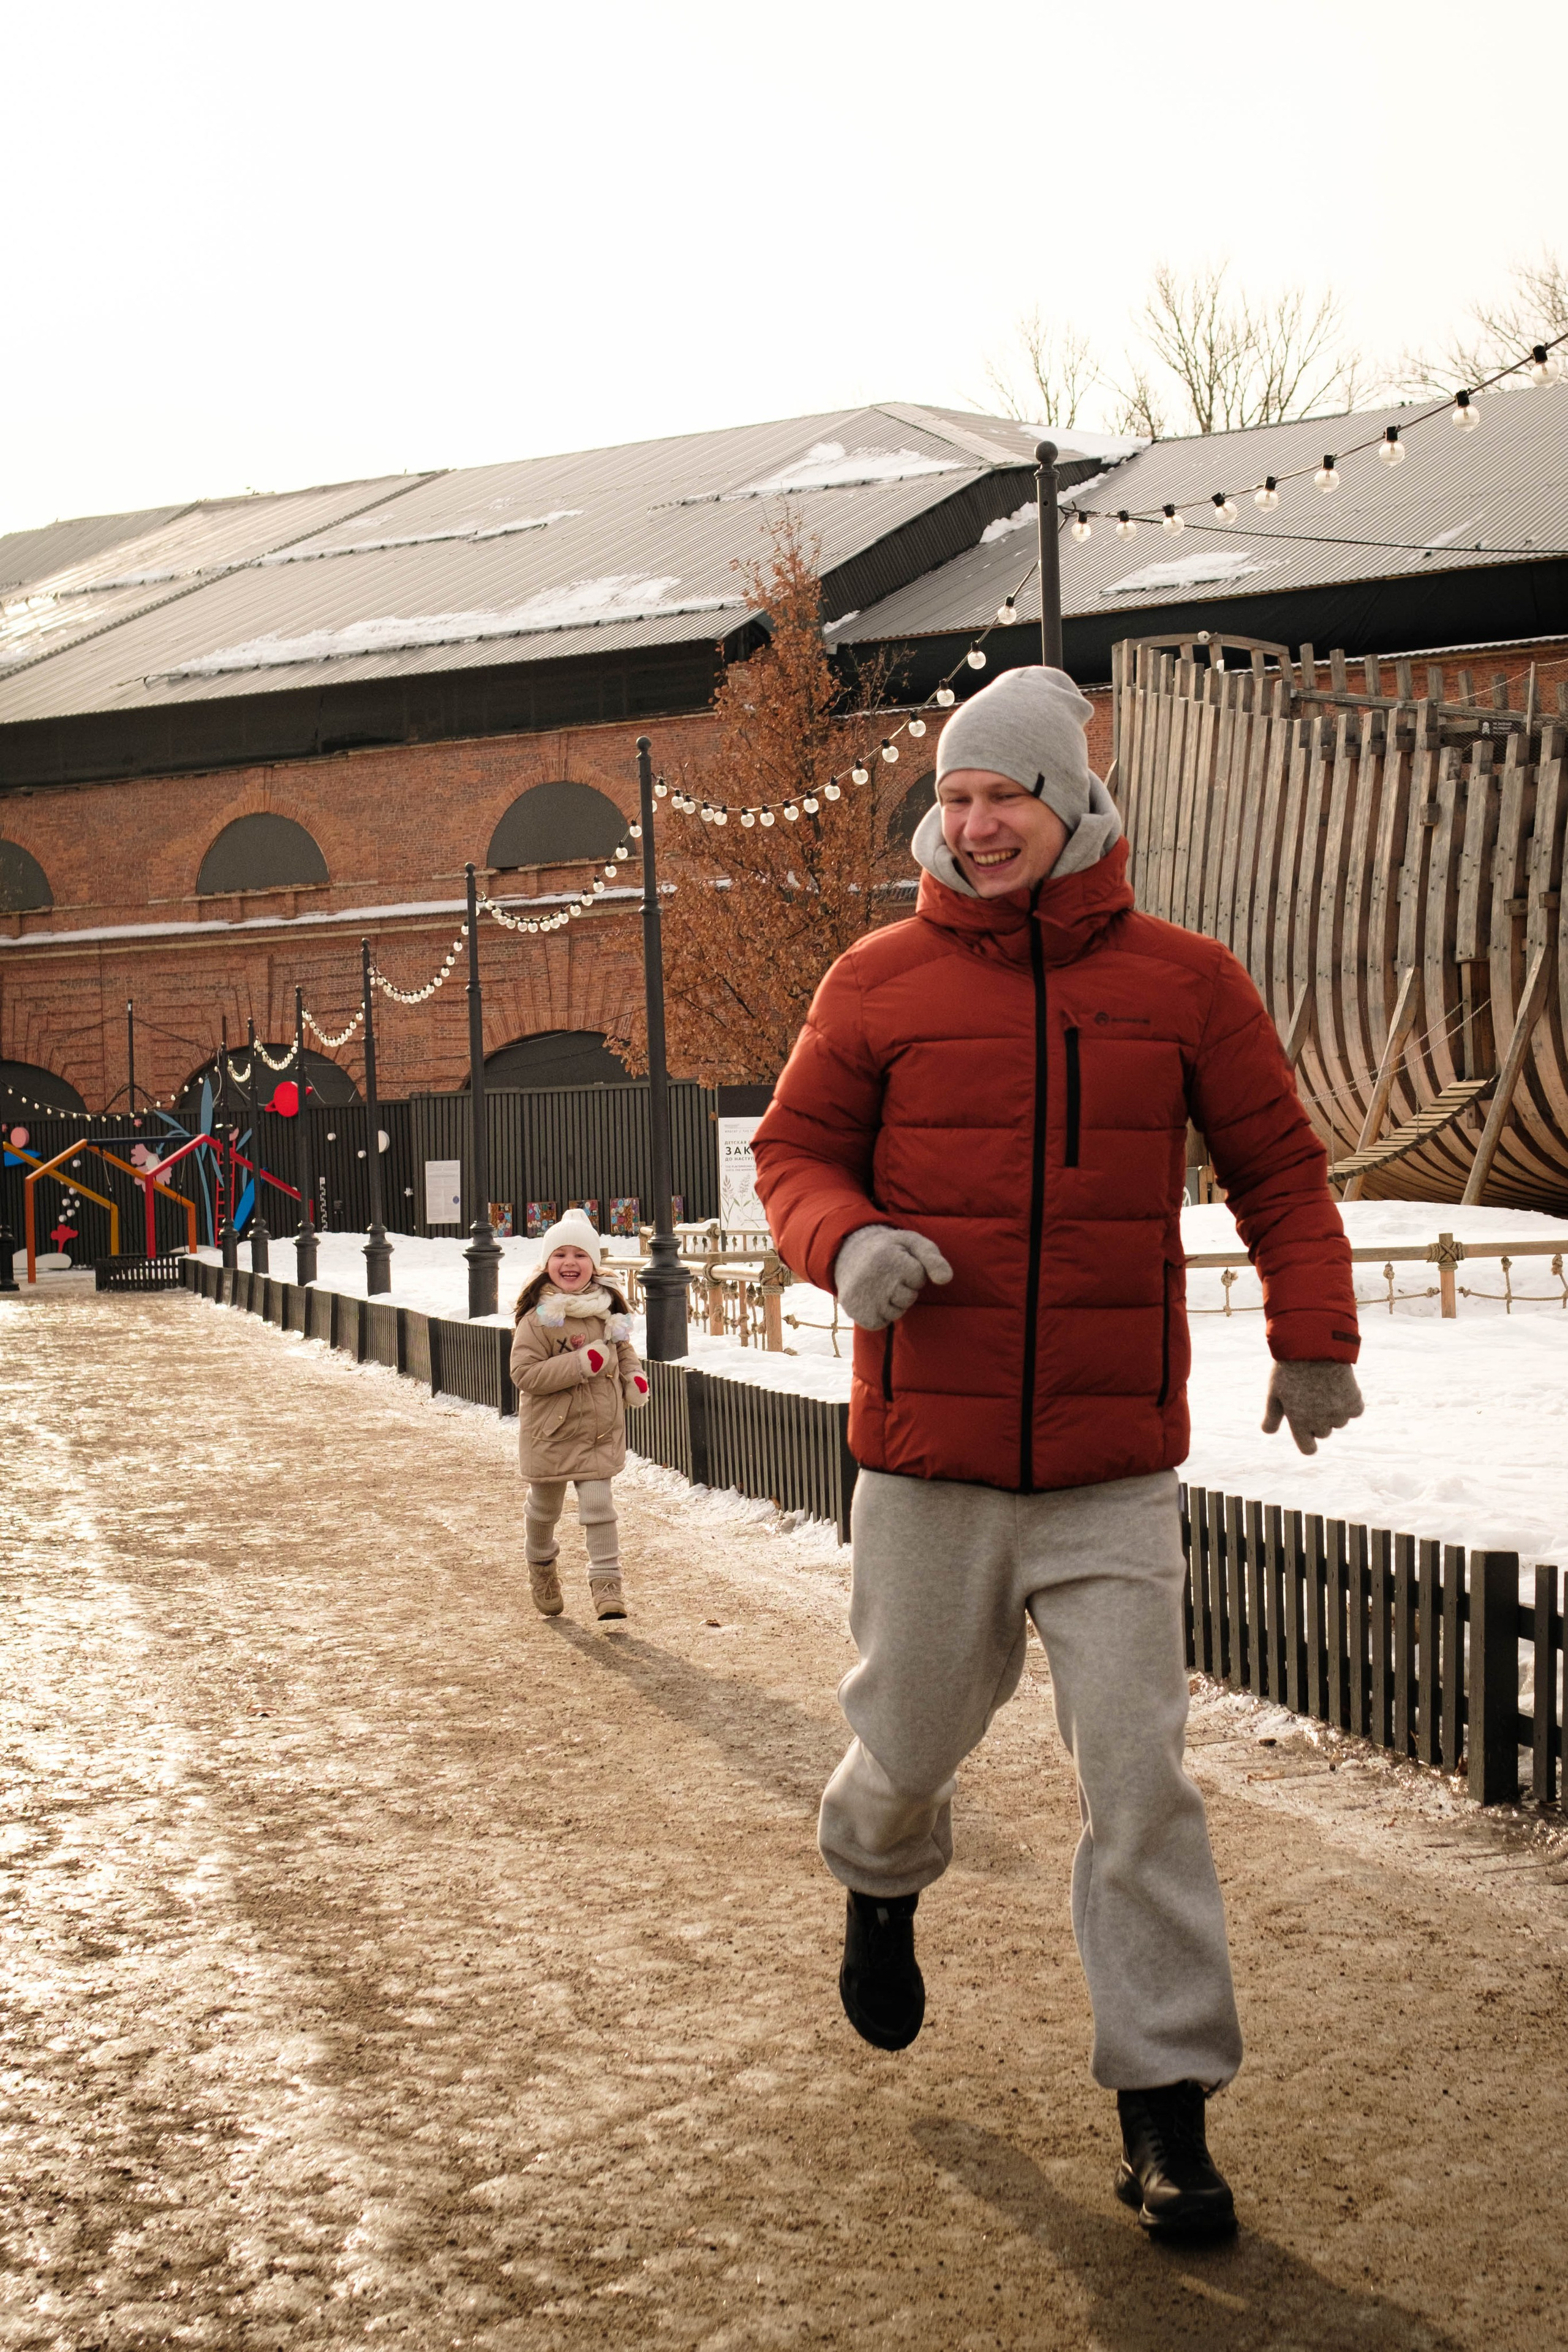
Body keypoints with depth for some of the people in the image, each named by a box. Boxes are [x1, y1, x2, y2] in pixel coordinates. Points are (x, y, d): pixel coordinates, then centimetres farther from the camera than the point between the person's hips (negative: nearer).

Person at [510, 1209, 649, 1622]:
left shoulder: (607, 1309, 1)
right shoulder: (538, 1317, -16)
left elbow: (622, 1348, 20)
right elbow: (525, 1372, -23)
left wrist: (634, 1375, 0)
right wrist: (582, 1363, -27)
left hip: (600, 1430, 2)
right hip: (550, 1431, -2)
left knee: (598, 1505, -6)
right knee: (544, 1505, 17)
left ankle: (606, 1582, 2)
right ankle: (541, 1565, 43)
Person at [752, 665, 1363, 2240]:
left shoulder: (1183, 982, 1)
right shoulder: (879, 982, 0)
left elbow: (1276, 1165, 10)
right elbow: (794, 1152, 7)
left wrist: (1312, 1336, 1)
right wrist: (845, 1244, -15)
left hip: (1116, 1473, -1)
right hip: (927, 1459, 1)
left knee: (1138, 1779, -5)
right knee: (909, 1742, 15)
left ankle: (1166, 2108, 6)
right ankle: (882, 1883, 50)